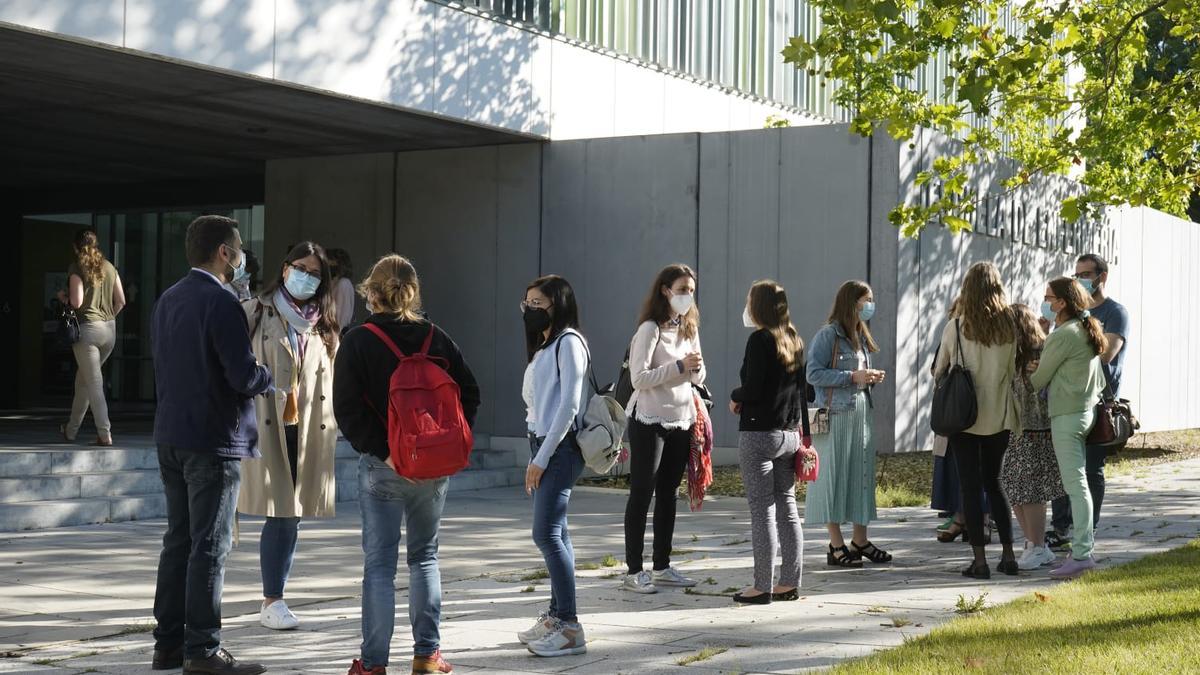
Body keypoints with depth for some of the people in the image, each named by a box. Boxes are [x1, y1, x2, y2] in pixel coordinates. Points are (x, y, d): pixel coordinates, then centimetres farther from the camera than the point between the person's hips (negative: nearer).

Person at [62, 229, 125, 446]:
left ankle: (105, 434, -10)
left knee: (94, 383, -4)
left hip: (87, 329, -6)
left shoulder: (76, 268, -7)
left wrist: (63, 297, 5)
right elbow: (121, 301, 9)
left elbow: (76, 302, -14)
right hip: (110, 330, 6)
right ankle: (71, 429, 29)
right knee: (84, 378, 19)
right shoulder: (109, 267, 10)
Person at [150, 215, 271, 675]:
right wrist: (271, 377, 1)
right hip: (214, 439, -8)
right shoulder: (221, 304, -16)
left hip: (170, 436, 9)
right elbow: (244, 375, -20)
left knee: (178, 540, 14)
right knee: (210, 545, -4)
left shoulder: (167, 300, 11)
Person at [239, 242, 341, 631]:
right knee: (281, 517, -9)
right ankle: (272, 602, -1)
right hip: (267, 428, -5)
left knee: (291, 517, 6)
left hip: (307, 433, 5)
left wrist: (330, 431, 14)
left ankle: (273, 599, 14)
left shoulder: (321, 325, 15)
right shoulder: (255, 314, 1)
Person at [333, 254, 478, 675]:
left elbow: (348, 409, -13)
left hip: (381, 467, -3)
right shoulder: (436, 339, 3)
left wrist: (382, 452, -12)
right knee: (425, 555, 15)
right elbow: (469, 392, 2)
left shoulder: (357, 342, -6)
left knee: (379, 562, 2)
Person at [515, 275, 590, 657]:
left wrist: (542, 457, -15)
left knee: (547, 534, -12)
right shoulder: (544, 346, 18)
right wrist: (535, 457, 10)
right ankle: (556, 617, 14)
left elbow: (570, 404, -15)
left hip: (560, 448, -9)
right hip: (543, 445, 9)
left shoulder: (568, 342, -9)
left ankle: (569, 627, -10)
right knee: (554, 535, 9)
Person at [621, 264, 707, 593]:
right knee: (641, 495, -4)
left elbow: (698, 377, 14)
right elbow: (639, 378, -19)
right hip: (650, 421, -7)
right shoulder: (650, 329, -12)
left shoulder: (690, 328, 11)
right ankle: (634, 572, -2)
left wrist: (697, 368, -9)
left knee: (668, 495, 11)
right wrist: (680, 366, -23)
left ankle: (662, 567, 18)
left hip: (681, 421, 7)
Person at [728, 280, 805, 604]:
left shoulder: (760, 339, -13)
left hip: (759, 434, -8)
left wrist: (735, 398, 1)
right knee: (787, 507, 10)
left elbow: (752, 389, -18)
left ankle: (762, 586, -1)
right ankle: (790, 582, 14)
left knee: (762, 510, -4)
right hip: (789, 434, 8)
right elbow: (802, 389, 14)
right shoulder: (795, 341, 11)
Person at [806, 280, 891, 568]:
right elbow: (813, 374, -15)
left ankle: (860, 540, 18)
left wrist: (871, 378, 4)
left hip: (861, 412, 8)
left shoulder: (861, 336, 16)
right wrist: (853, 377, -18)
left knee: (862, 474, 9)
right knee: (834, 475, -3)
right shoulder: (827, 335, -9)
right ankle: (836, 546, 1)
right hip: (836, 414, -8)